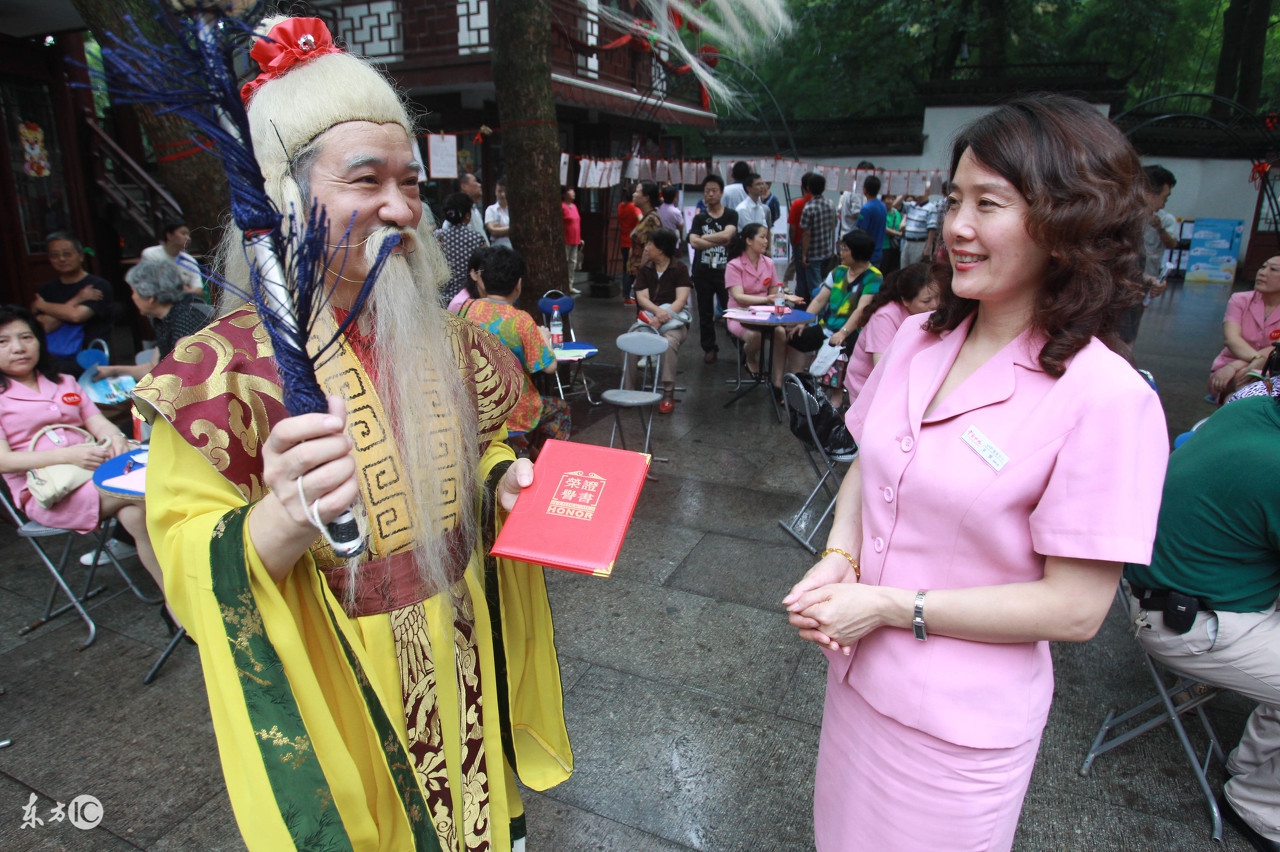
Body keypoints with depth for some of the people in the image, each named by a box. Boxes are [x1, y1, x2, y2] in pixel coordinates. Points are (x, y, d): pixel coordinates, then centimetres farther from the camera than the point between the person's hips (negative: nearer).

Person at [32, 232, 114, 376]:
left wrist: (42, 305, 8)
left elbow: (76, 315, -10)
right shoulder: (46, 289, 18)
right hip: (49, 360, 4)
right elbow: (45, 326, 3)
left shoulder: (99, 286, 2)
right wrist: (77, 299, -4)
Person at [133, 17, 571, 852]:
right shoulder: (225, 367, -20)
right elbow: (187, 559, -18)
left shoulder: (441, 336, -3)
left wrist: (503, 479, -10)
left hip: (462, 652, 5)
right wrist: (282, 523, -39)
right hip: (336, 677, -4)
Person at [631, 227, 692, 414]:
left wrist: (662, 317, -24)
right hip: (650, 316, 3)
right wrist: (658, 311, -21)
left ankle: (668, 394, -27)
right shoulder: (645, 270, 12)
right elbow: (642, 297, 0)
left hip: (674, 317, -3)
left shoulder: (679, 269, 1)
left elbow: (681, 300, -10)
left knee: (669, 342, -36)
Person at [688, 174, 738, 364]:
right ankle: (709, 348, 17)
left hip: (725, 270, -2)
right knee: (705, 312, 7)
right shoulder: (699, 218, 9)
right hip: (703, 272, 2)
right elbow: (694, 242, -8)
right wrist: (719, 241, -11)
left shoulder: (731, 215, 4)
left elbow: (726, 235, -15)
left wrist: (704, 237, -6)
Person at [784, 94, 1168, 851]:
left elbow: (1074, 608, -20)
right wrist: (838, 559, -10)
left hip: (961, 724, -5)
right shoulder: (918, 339, -5)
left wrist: (893, 606, -21)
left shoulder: (1106, 399, -22)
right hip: (860, 676, 6)